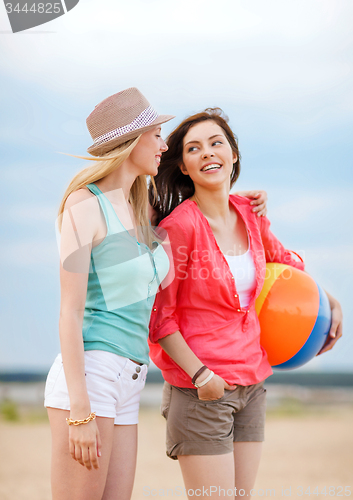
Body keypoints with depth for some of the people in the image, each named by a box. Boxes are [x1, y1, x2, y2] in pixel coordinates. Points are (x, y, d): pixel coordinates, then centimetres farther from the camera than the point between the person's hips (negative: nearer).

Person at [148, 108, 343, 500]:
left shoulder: (248, 214, 4)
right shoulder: (179, 226, -14)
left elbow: (281, 259, 27)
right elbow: (159, 317, -12)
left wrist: (331, 302, 24)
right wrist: (200, 375, -19)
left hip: (251, 383, 7)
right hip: (202, 390, -7)